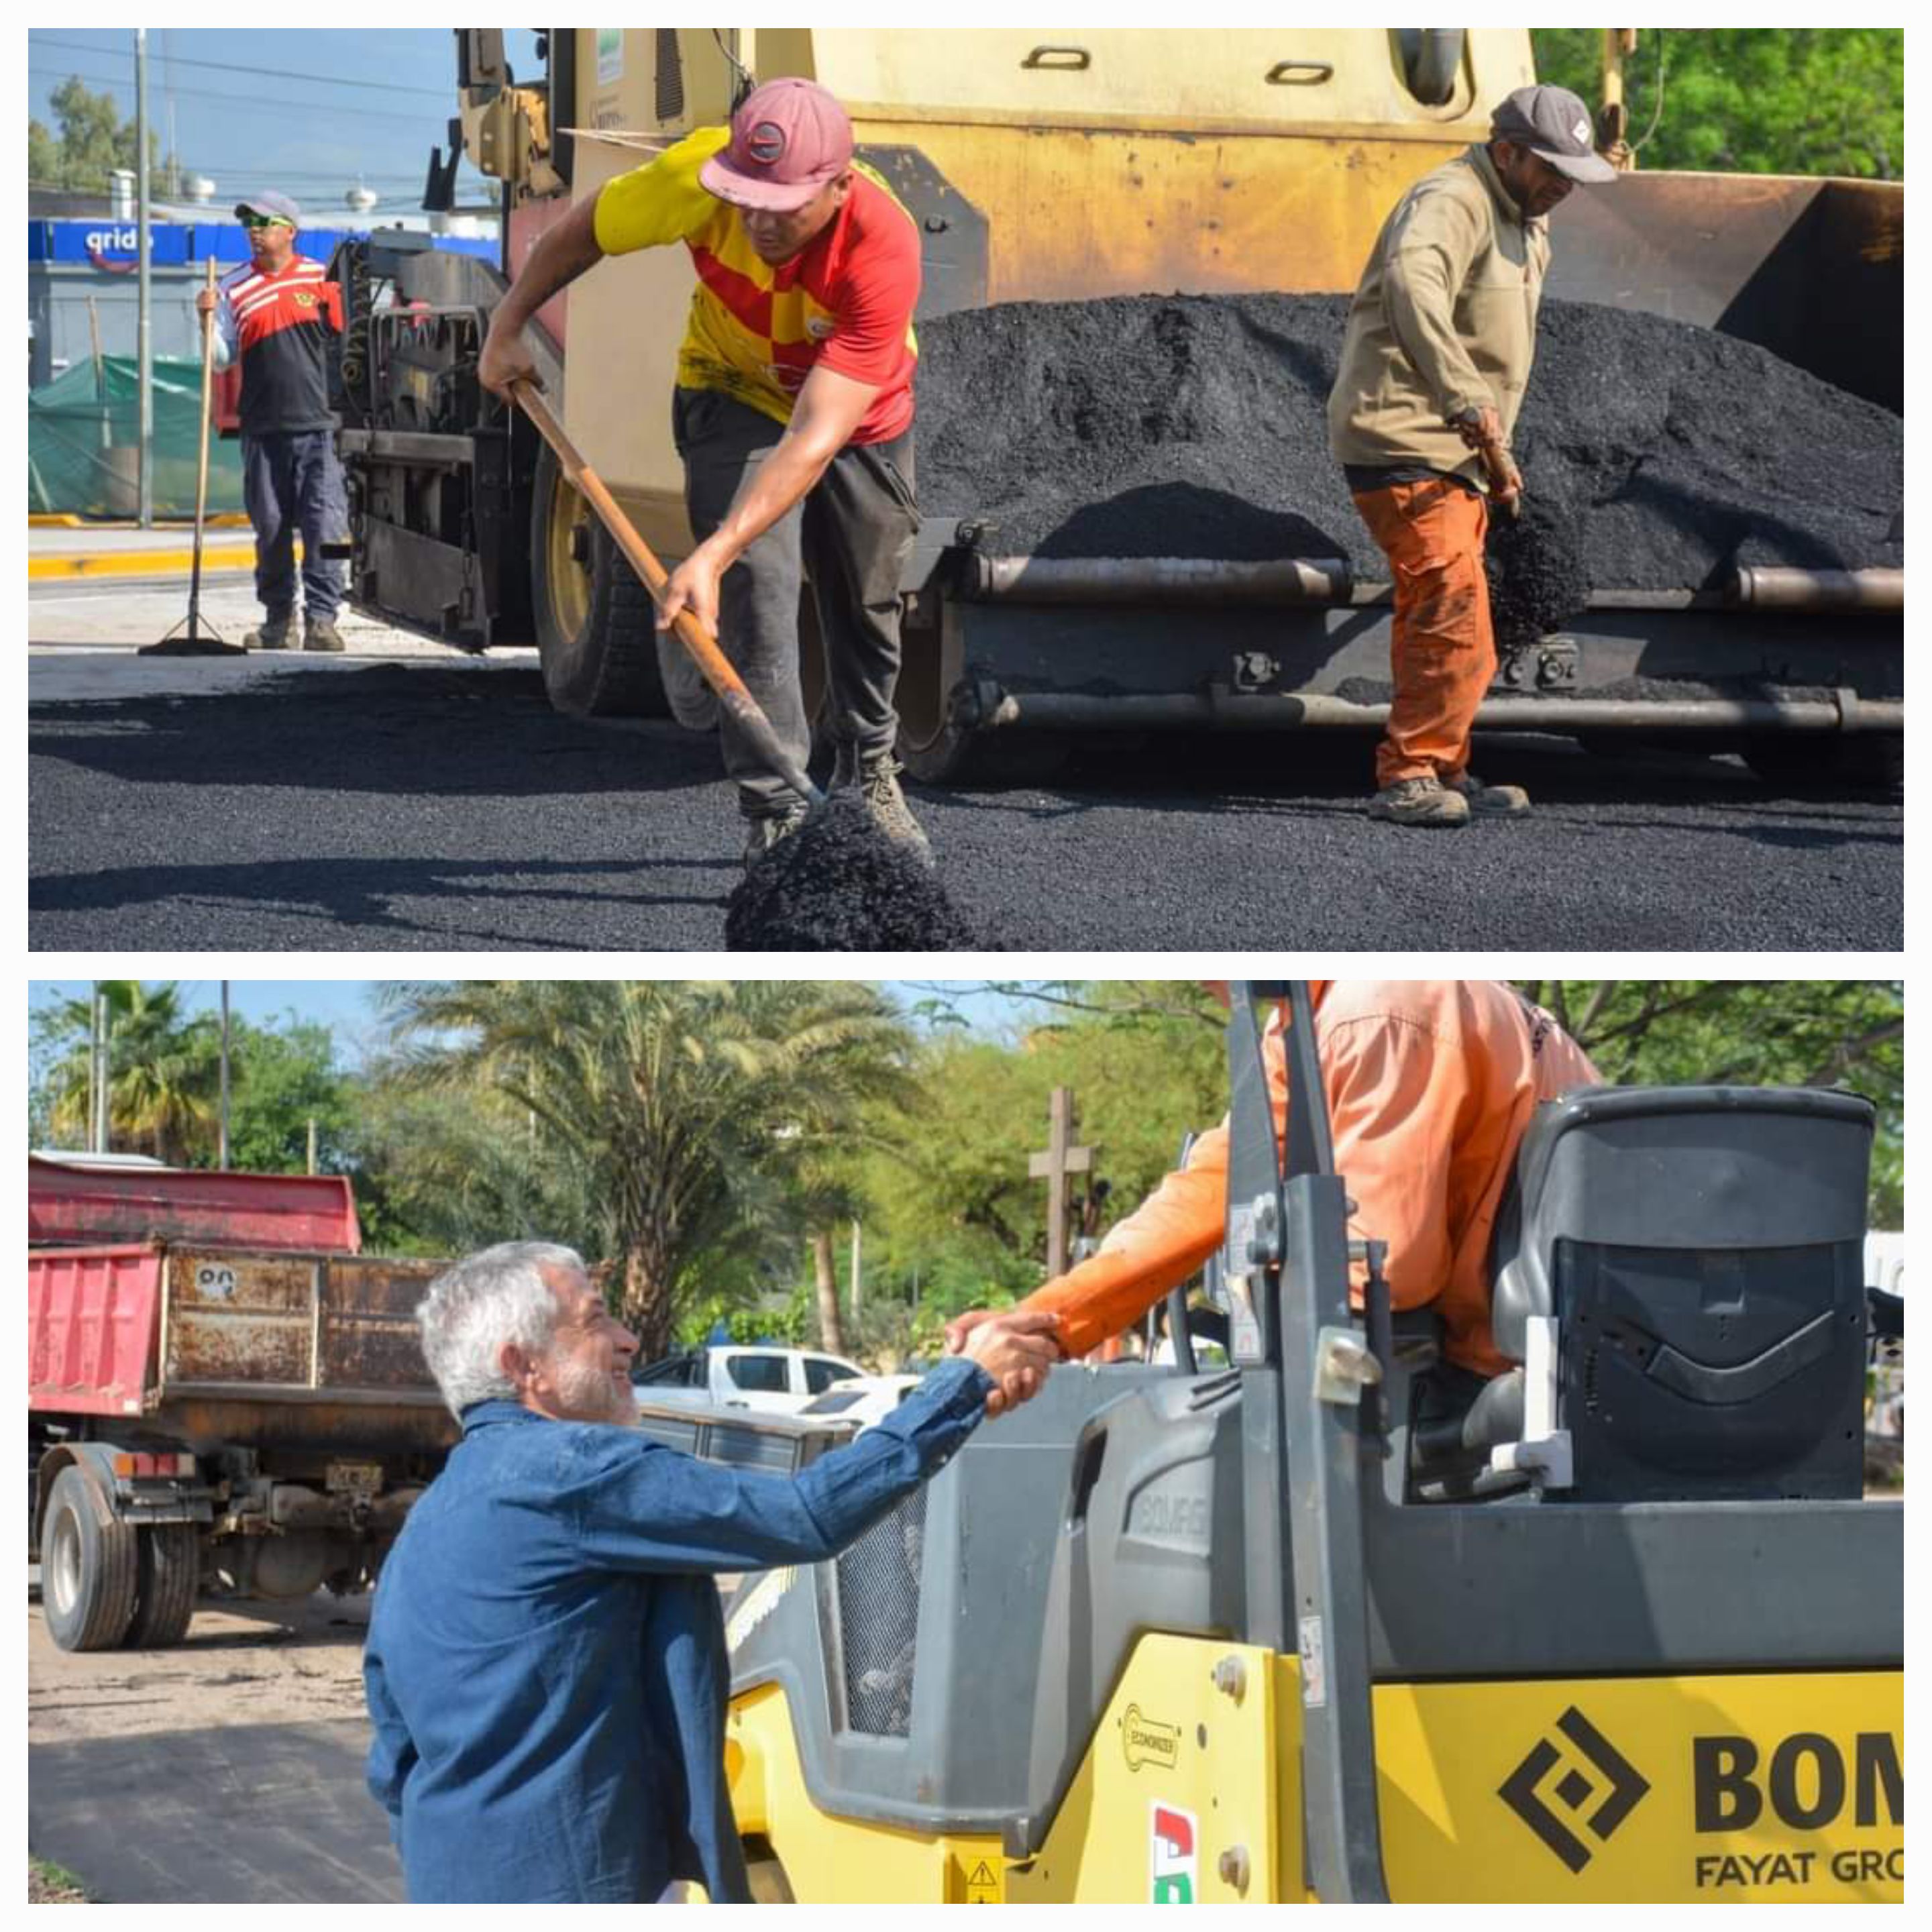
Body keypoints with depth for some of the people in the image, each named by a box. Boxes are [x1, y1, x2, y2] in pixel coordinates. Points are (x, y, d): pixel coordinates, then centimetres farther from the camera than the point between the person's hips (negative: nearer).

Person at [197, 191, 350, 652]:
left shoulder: (321, 278, 5)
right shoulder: (234, 288, 8)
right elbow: (221, 359, 7)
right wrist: (208, 318, -8)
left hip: (318, 426, -2)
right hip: (262, 428, 2)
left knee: (325, 525, -10)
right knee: (270, 529, 7)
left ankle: (321, 617, -9)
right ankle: (278, 620, 16)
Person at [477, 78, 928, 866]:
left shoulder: (884, 249, -41)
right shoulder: (696, 176, -35)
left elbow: (817, 434, -45)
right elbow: (581, 233, -12)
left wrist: (714, 555, -52)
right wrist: (506, 328, -3)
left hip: (863, 412, 0)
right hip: (735, 394, 0)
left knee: (866, 603, 15)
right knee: (753, 592, -18)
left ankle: (870, 775, 41)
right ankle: (774, 816, -14)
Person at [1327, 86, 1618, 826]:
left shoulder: (1527, 224, 18)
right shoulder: (1452, 202, -16)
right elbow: (1414, 287, -37)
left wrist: (1497, 456, 20)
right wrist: (1468, 404, -44)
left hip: (1456, 450, 10)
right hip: (1404, 440, -10)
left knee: (1436, 620, 16)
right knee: (1453, 609, -18)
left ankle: (1442, 772, 25)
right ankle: (1410, 775, -17)